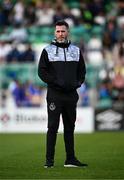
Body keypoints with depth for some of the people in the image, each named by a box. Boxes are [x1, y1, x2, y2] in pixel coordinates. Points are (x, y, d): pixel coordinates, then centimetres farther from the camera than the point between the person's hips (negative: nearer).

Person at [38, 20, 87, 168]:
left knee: (70, 127, 8)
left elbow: (82, 70, 18)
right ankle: (49, 160, -4)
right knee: (52, 127, -6)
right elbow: (42, 71, -2)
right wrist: (55, 82, -14)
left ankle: (70, 159, 14)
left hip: (71, 94, 4)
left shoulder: (76, 50, 13)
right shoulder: (48, 50, 2)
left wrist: (78, 82, 0)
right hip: (54, 94, -4)